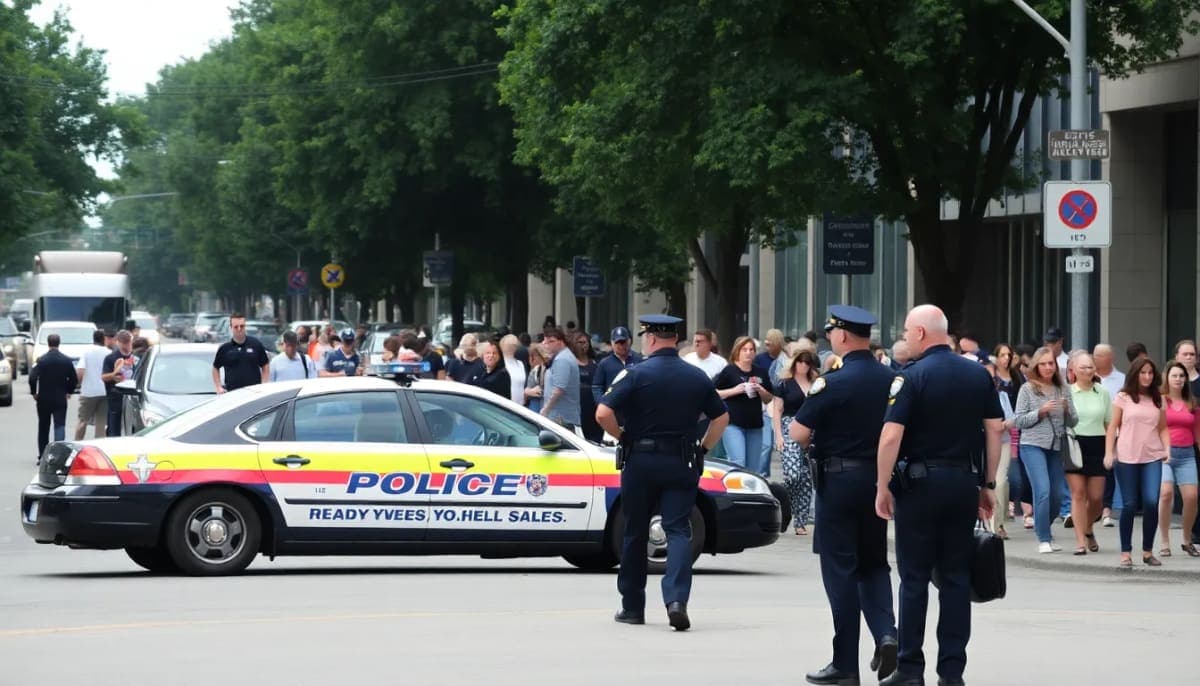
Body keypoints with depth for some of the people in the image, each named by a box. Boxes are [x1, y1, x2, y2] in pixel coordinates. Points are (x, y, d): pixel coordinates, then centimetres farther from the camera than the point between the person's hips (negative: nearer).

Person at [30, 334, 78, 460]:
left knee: (43, 428, 12)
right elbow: (74, 379, 0)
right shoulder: (66, 360, -3)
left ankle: (42, 455, 17)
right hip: (60, 399, 0)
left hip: (43, 399, 0)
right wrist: (69, 391, 15)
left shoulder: (41, 360, -9)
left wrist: (34, 393, 1)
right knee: (60, 426, -2)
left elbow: (32, 378, -15)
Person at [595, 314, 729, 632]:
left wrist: (622, 437, 1)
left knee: (635, 533, 10)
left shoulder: (637, 374, -7)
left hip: (641, 462, -2)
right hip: (682, 464, 2)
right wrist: (702, 448, 17)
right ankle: (677, 599, -22)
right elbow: (721, 418, 13)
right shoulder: (697, 377, 6)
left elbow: (603, 414, -15)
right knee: (678, 531, -1)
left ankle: (632, 607, 17)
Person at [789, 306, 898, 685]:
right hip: (880, 479, 5)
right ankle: (886, 633, -4)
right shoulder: (892, 380, 2)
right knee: (874, 563, 18)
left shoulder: (832, 383, -15)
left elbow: (798, 434, -15)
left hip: (839, 479, -5)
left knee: (841, 568, 2)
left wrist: (817, 435, 6)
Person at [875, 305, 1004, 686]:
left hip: (921, 482, -4)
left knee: (915, 578, 2)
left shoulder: (912, 377, -10)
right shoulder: (980, 375, 5)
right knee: (956, 577, 7)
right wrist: (989, 485, 13)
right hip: (964, 482, 4)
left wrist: (882, 487, -7)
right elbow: (995, 429, 7)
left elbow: (891, 436, -15)